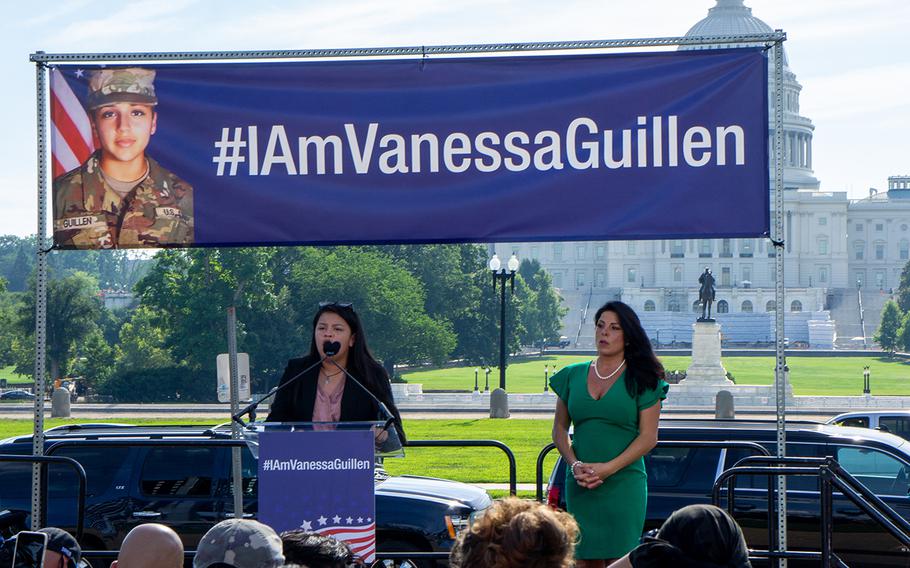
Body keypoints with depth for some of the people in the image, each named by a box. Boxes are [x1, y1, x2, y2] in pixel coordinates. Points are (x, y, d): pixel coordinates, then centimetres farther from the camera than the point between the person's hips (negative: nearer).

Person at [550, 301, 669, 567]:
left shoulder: (641, 380, 1)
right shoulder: (573, 375, 11)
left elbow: (648, 437, -3)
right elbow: (560, 429, 13)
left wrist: (607, 469, -14)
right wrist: (575, 465, -5)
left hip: (624, 484, -3)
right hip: (579, 486, 3)